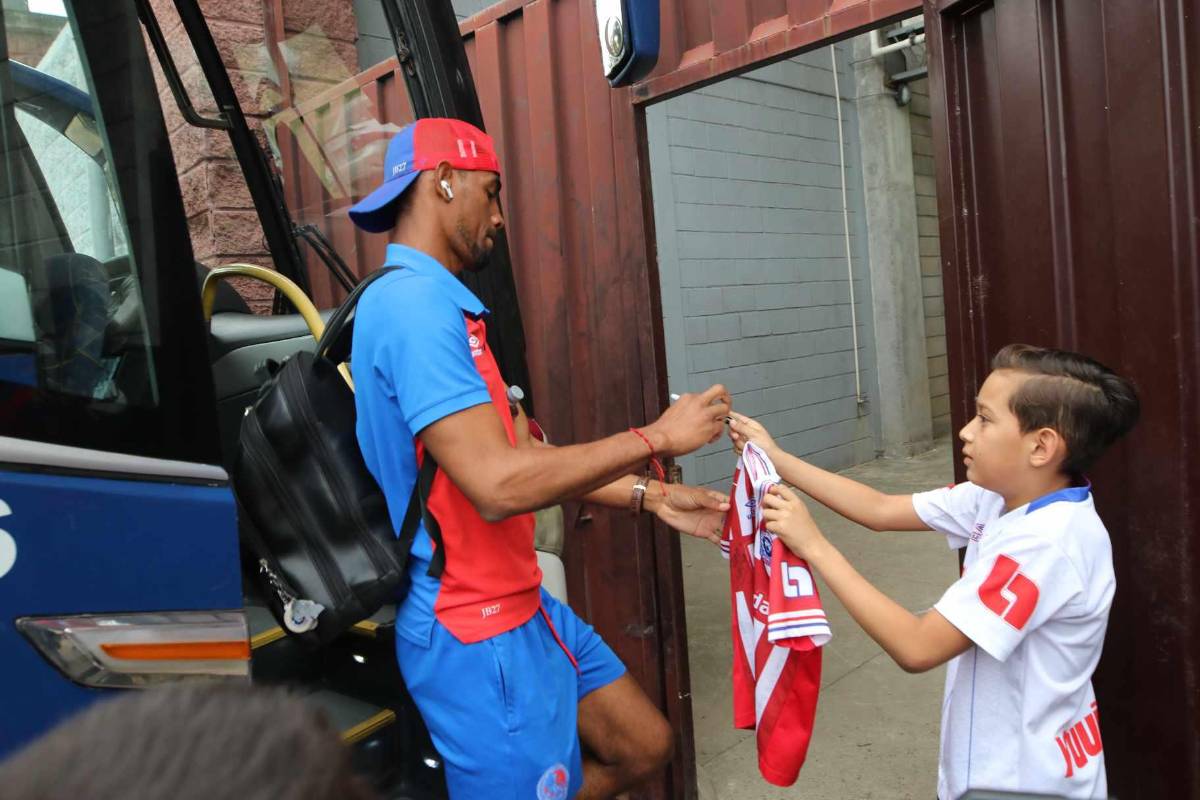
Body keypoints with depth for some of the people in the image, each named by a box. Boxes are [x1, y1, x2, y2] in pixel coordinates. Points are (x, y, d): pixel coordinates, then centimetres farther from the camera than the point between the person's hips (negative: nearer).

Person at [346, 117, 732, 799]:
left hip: (522, 606, 10)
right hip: (475, 634, -9)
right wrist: (656, 438, -18)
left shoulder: (438, 305, 11)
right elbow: (498, 484, -29)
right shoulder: (414, 304, -21)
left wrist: (651, 497, 7)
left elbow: (523, 453, 11)